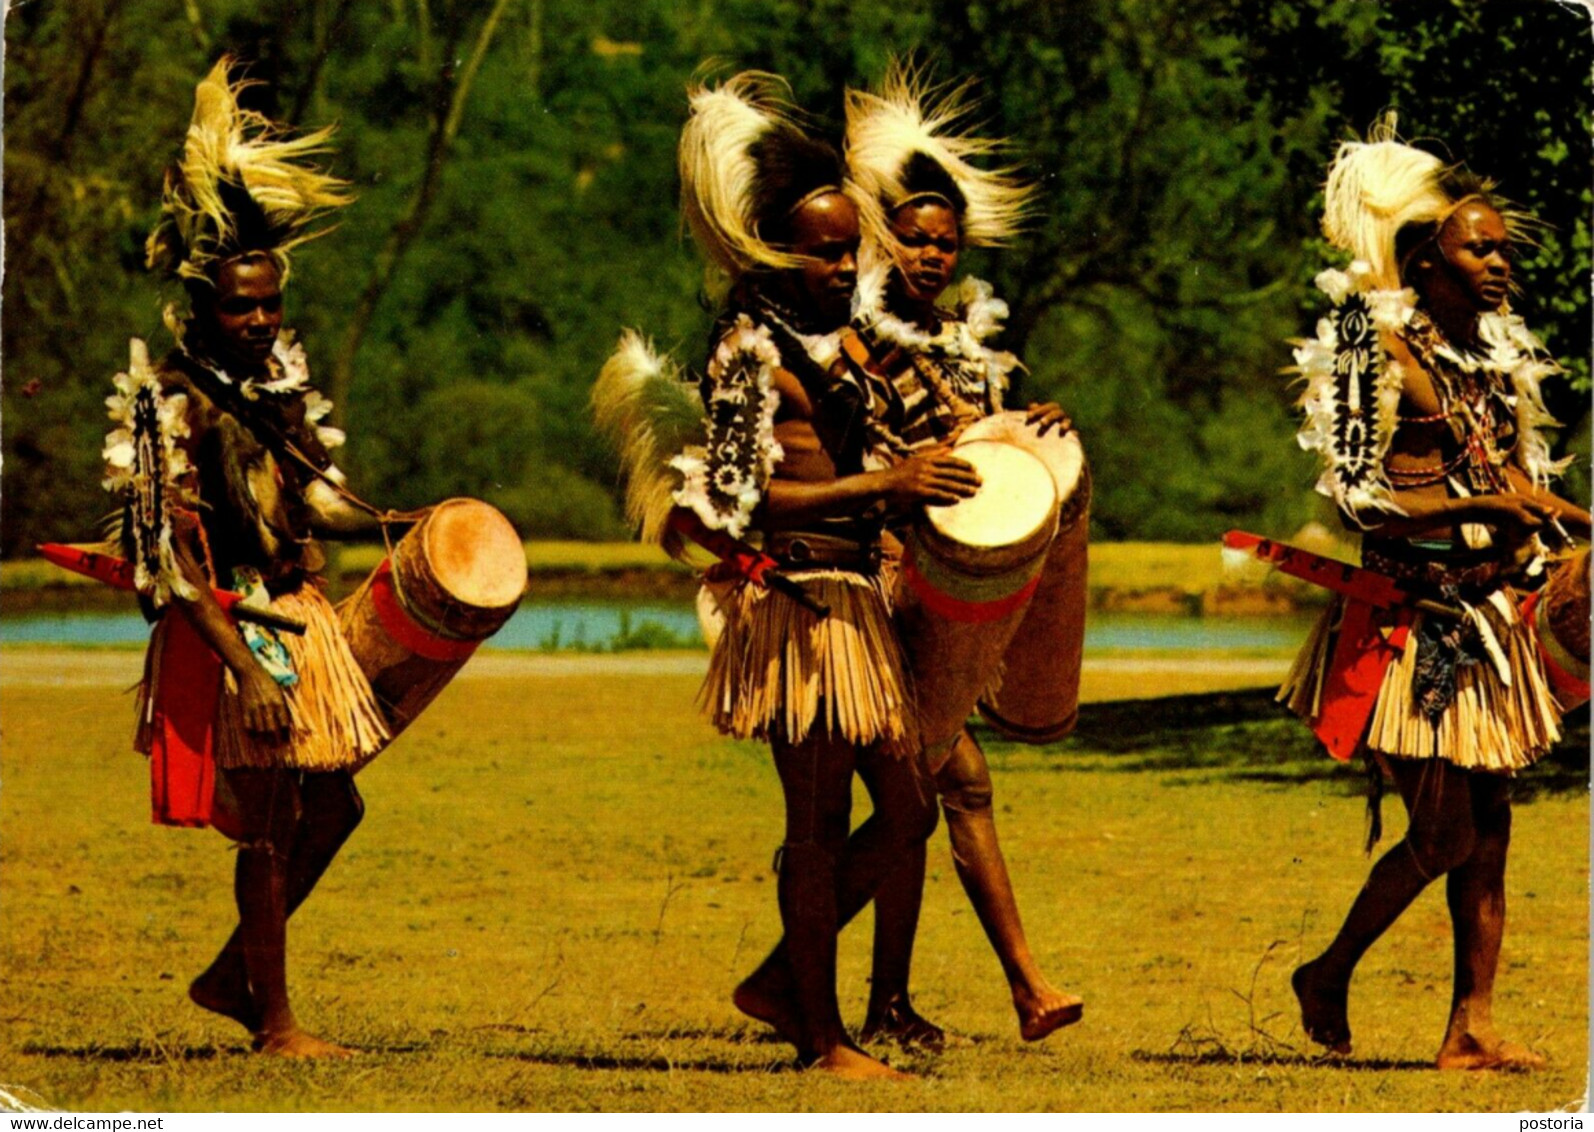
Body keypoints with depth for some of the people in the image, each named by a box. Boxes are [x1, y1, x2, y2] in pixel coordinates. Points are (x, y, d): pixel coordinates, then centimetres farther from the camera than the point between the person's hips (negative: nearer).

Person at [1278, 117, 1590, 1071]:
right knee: (1444, 830, -8)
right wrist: (1479, 506, -22)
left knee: (1489, 825, 4)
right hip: (1413, 615, -7)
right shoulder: (1380, 350, -10)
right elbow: (1358, 494, -15)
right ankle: (1329, 978, 12)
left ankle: (1472, 1026, 7)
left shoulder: (1498, 354, 11)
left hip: (1491, 612, 7)